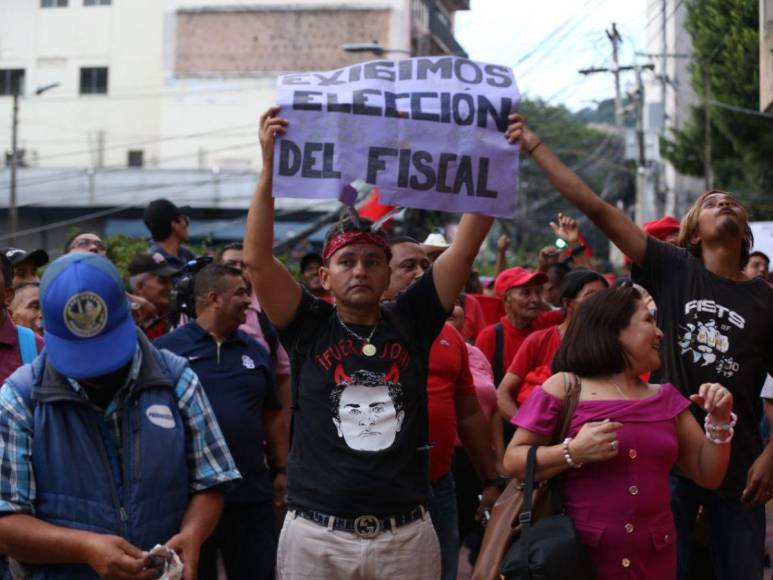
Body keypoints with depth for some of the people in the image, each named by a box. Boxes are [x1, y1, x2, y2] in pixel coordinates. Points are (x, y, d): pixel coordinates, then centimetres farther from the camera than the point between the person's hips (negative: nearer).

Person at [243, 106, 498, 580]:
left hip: (407, 536, 1)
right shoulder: (309, 328, 2)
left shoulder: (411, 323, 5)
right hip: (316, 537, -1)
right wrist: (270, 166, -15)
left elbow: (465, 248, 0)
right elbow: (257, 258, -9)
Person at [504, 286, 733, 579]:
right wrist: (573, 452, -21)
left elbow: (708, 476, 12)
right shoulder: (564, 388, -4)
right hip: (578, 554, -4)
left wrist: (719, 421, -3)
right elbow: (512, 462, -7)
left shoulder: (666, 397, 11)